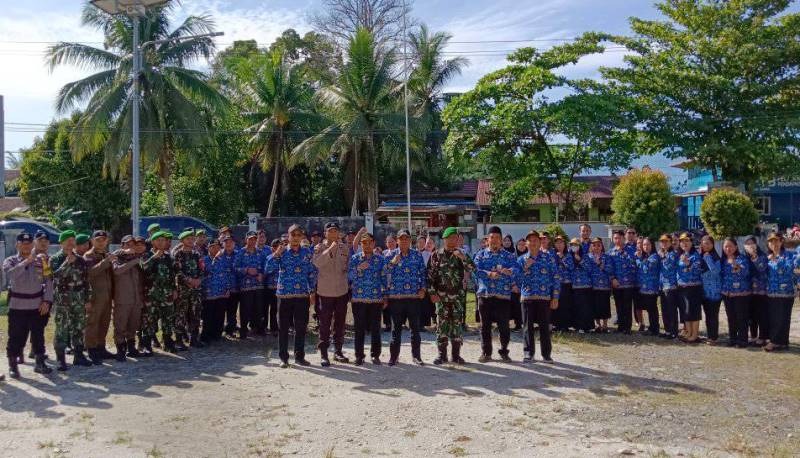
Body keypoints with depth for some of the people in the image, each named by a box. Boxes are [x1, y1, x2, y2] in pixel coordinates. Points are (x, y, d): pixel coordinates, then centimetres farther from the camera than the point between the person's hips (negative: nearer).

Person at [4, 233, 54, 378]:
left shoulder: (40, 261, 5)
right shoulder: (10, 261, -1)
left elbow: (48, 281, 5)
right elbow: (10, 274, -23)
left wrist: (47, 301, -3)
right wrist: (27, 261, -29)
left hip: (37, 305, 2)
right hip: (17, 306, -2)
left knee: (38, 335, 10)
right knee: (16, 336, 2)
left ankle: (40, 363, 21)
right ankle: (13, 365, 14)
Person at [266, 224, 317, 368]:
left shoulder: (308, 253, 6)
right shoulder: (281, 252, 2)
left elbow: (312, 273, 8)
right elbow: (269, 267, -9)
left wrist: (312, 292, 5)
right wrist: (277, 253, -19)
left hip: (302, 295, 1)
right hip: (284, 294, -1)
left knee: (301, 326, 5)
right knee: (283, 327, 4)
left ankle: (299, 356, 18)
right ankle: (283, 357, 14)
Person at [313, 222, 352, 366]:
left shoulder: (345, 248, 7)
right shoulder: (319, 248, -5)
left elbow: (350, 265, 18)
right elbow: (317, 262, -24)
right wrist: (330, 249, -30)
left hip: (342, 291, 4)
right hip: (325, 291, -4)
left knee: (340, 323, 12)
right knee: (325, 323, 1)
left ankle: (338, 351, 23)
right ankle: (323, 353, 8)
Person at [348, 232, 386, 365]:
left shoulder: (380, 259, 7)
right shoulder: (354, 258, 5)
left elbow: (384, 278, 9)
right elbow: (349, 277, 0)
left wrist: (385, 297, 5)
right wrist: (358, 269, -17)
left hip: (376, 299, 0)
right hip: (358, 298, 0)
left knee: (375, 328, 3)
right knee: (359, 329, 3)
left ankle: (375, 355, 15)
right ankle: (359, 356, 12)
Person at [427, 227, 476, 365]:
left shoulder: (461, 254, 6)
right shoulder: (436, 255, 2)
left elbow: (472, 269, -8)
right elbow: (430, 275, 0)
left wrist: (463, 258, -23)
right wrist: (432, 292, -7)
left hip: (458, 295, 1)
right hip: (441, 295, -1)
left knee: (457, 324, 3)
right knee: (442, 324, 1)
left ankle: (456, 354, 11)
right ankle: (442, 355, 8)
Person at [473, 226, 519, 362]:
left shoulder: (508, 255, 9)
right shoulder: (481, 254, 9)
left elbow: (516, 269, -8)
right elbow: (476, 270, -5)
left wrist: (508, 271, -29)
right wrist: (489, 274, -20)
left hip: (503, 295, 0)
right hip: (485, 294, 1)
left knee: (504, 325, 1)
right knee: (485, 325, 6)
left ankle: (504, 352, 14)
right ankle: (486, 352, 15)